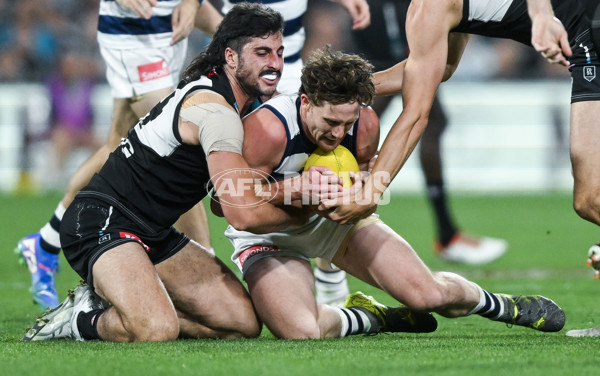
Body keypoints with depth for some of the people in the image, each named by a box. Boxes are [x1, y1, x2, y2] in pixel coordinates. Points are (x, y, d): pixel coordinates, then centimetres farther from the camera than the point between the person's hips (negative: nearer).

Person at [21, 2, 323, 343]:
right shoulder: (215, 110, -21)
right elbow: (245, 214, -27)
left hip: (156, 234, 11)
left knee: (244, 322, 1)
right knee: (157, 330, -35)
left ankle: (98, 311, 9)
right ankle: (83, 320, -2)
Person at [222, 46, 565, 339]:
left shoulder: (366, 124, -18)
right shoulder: (268, 128, -34)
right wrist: (294, 189, -42)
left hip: (336, 219, 4)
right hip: (269, 237, -4)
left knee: (429, 293, -7)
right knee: (303, 332, -34)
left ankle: (504, 306, 27)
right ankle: (374, 319, -1)